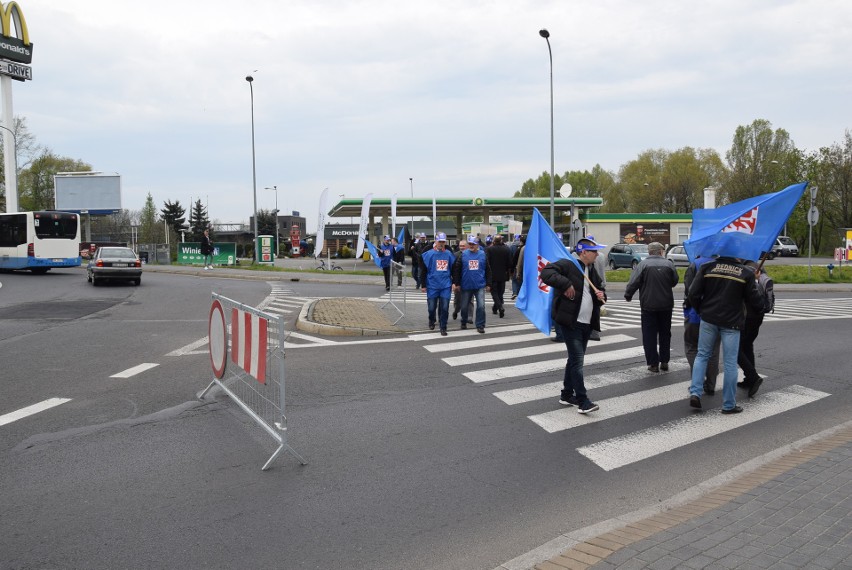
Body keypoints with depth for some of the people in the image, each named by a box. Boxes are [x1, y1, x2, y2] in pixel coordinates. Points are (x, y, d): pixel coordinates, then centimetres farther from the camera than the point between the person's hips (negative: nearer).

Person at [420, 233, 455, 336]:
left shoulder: (449, 254, 5)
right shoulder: (428, 254, -4)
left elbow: (453, 269, 13)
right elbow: (423, 271, -1)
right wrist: (423, 285, -2)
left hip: (446, 286, 1)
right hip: (432, 286, -1)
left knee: (444, 308, -1)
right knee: (431, 307, 7)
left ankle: (443, 328, 10)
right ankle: (432, 321, 36)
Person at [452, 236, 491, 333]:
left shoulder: (483, 255, 3)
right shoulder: (463, 255, -1)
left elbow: (488, 270, 8)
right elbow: (457, 270, -1)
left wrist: (488, 284, 6)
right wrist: (456, 283, -3)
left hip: (480, 286, 0)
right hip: (466, 286, 0)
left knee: (481, 306, -9)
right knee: (464, 306, 11)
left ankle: (480, 326, 2)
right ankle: (464, 322, 34)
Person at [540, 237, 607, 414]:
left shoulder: (592, 270, 16)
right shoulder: (567, 265, -11)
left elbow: (599, 290, 26)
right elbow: (546, 273, -25)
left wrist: (602, 295, 3)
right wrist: (566, 284, -29)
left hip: (586, 323, 9)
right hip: (571, 321, -9)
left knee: (574, 359, 16)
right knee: (577, 360, -10)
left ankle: (567, 395, 27)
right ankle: (583, 401, -8)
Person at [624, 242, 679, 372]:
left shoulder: (643, 264, -9)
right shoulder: (668, 264, -2)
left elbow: (634, 282, -13)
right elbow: (675, 281, 7)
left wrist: (628, 295, 1)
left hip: (648, 305, -3)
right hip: (666, 305, 3)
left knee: (649, 335, 4)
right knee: (665, 333, 16)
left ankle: (653, 363, 4)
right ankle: (664, 362, 18)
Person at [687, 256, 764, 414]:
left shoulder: (707, 267, -2)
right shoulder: (746, 273, -3)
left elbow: (694, 293, -5)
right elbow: (754, 300, 1)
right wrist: (762, 304, 25)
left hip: (708, 318, 2)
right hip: (731, 322, -1)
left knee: (702, 355, 15)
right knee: (730, 362, 5)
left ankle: (695, 393, 2)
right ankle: (729, 405, 10)